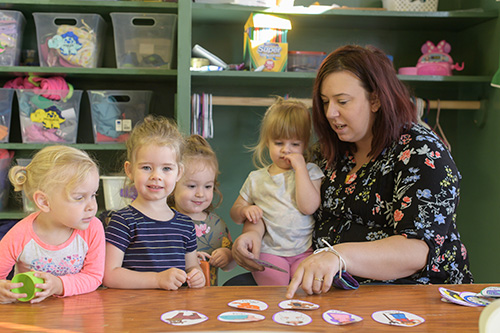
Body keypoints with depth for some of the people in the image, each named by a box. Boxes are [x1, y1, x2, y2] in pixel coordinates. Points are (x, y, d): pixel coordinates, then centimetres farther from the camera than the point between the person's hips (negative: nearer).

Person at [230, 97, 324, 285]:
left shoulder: (310, 172, 9)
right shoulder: (256, 179, 13)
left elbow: (309, 207, -9)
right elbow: (234, 212, 19)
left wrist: (300, 167, -8)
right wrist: (244, 210, -6)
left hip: (304, 250, -1)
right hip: (269, 251, 1)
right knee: (276, 287, -23)